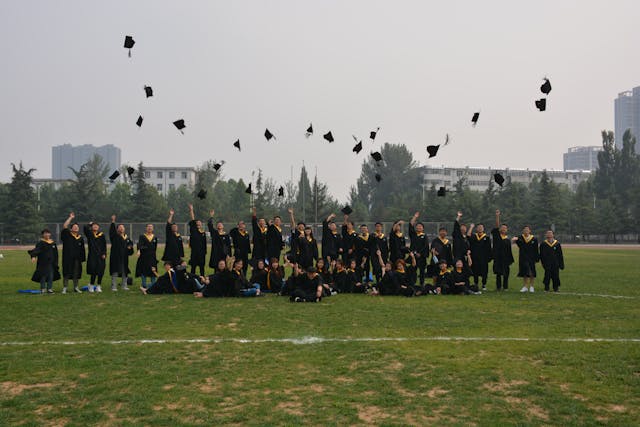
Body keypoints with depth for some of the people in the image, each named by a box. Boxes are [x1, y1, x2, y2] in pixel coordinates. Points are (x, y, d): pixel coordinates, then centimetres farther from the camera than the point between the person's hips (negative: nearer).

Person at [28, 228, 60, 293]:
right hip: (43, 263, -5)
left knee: (51, 276, 5)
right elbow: (36, 250, -23)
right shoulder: (40, 243, -6)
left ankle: (49, 289, 13)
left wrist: (56, 263, 17)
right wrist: (33, 256, -42)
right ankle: (42, 289, 6)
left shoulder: (53, 243, 11)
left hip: (51, 263, 5)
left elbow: (56, 254, 18)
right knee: (43, 276, -2)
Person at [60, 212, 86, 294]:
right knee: (66, 272, 1)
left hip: (77, 259, 3)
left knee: (76, 273, 9)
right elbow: (64, 226, -13)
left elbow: (82, 249, 10)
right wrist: (70, 218, -9)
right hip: (67, 258, -3)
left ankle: (76, 287, 20)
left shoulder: (80, 237, 9)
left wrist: (82, 258, 6)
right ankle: (64, 288, 8)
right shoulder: (67, 235, 2)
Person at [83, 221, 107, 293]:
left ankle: (98, 286, 12)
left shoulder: (102, 235, 8)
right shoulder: (89, 234, 5)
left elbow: (104, 246, 7)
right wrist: (90, 223, 5)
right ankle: (91, 286, 7)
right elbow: (85, 227, -13)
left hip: (100, 256, 2)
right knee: (93, 271, -7)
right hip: (92, 256, -2)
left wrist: (104, 254, -2)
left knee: (100, 271, 1)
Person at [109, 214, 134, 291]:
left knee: (125, 272, 10)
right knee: (115, 272, -3)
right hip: (115, 257, -5)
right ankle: (114, 287, 1)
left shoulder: (127, 237, 13)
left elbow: (130, 243, 20)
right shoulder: (114, 236, -1)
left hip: (124, 257, 5)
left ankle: (124, 286, 19)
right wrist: (113, 222, -30)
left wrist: (130, 247, -4)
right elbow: (112, 230, -18)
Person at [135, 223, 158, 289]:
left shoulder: (154, 237, 10)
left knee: (153, 271, 0)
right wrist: (139, 250, -38)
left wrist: (155, 256, 16)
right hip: (144, 256, -3)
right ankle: (144, 286, 8)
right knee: (143, 271, 0)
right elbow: (140, 244, -19)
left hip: (152, 257, 3)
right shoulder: (142, 236, -2)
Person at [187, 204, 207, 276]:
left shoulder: (203, 233, 11)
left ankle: (202, 278, 12)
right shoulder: (193, 231, 2)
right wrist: (191, 210, -10)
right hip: (195, 251, -3)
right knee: (193, 266, 0)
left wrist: (205, 251, 8)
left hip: (202, 251, 3)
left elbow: (205, 243, 12)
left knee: (202, 266, 6)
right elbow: (192, 222, -5)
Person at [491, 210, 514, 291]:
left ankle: (505, 287, 14)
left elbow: (509, 251, 7)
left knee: (505, 274, 3)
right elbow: (497, 227, -10)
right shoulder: (497, 235, 4)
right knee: (498, 273, 4)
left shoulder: (508, 240, 7)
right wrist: (497, 216, -22)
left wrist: (510, 261, 2)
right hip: (498, 258, -1)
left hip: (505, 259, 1)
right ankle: (498, 287, 11)